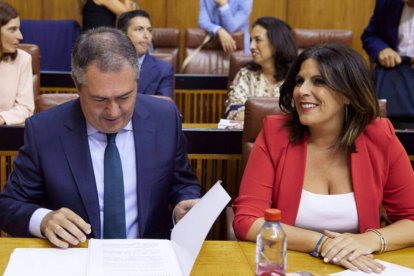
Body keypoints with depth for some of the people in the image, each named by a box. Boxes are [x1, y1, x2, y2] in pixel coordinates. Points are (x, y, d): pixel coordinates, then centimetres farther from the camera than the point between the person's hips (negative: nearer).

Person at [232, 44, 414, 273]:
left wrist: (370, 240, -20)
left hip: (356, 269, 2)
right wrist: (321, 243, -22)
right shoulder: (275, 134, -8)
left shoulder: (379, 138, -6)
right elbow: (246, 220, -11)